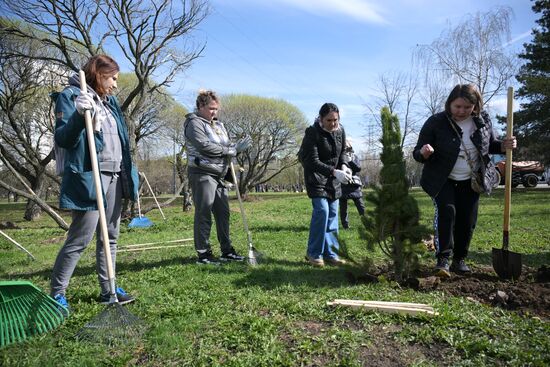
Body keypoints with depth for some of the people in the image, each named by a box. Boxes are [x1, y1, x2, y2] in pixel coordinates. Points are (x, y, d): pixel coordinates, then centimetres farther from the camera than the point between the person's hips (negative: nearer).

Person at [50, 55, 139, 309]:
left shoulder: (109, 101, 19)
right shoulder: (70, 96, -3)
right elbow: (62, 140, -11)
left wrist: (128, 174, 20)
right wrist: (78, 115, -28)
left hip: (114, 177, 8)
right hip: (89, 178, -8)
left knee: (110, 237, 11)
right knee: (80, 238, -6)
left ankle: (107, 290, 21)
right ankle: (57, 294, 10)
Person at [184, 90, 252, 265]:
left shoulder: (218, 124, 19)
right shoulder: (194, 123, -5)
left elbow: (227, 147, 18)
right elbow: (204, 146, -19)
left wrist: (236, 147, -5)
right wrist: (230, 150, -12)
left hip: (219, 175, 8)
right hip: (202, 174, -8)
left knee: (223, 213, 11)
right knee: (204, 214, -4)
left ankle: (226, 250, 20)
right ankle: (203, 253, 5)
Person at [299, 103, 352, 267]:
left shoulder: (340, 130, -1)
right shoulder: (312, 133, -18)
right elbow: (313, 161, -22)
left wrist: (343, 166, -10)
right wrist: (334, 172, -31)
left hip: (333, 179, 6)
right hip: (316, 176, -6)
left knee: (332, 214, 5)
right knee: (321, 210, -17)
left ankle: (330, 253, 15)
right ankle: (314, 253, -3)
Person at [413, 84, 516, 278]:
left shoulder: (483, 120, -4)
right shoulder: (436, 123, -16)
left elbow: (489, 145, 14)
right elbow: (417, 153, -14)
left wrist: (503, 145, -8)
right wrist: (424, 153, -38)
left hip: (470, 181, 4)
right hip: (442, 180, -4)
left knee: (467, 220, 4)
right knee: (446, 211, -22)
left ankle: (459, 260, 21)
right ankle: (443, 259, -15)